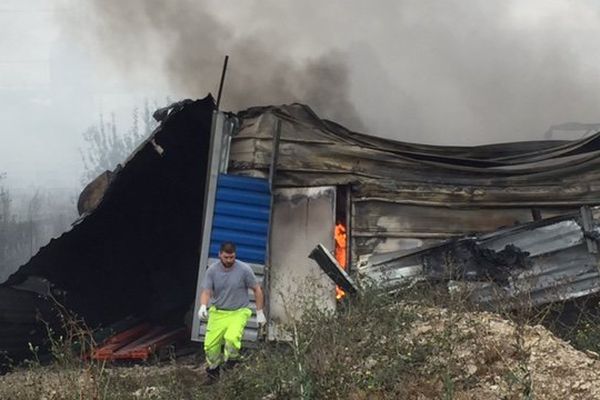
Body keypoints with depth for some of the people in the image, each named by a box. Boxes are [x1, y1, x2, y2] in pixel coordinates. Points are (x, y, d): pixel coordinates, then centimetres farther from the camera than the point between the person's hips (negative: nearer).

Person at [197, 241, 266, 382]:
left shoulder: (244, 269, -10)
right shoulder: (212, 270, -5)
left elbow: (257, 290, -1)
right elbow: (206, 291, -7)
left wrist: (260, 313, 1)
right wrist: (203, 306, -28)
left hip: (238, 312, -3)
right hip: (217, 312, 3)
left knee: (232, 338, -28)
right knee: (210, 344, -1)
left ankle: (231, 364, 0)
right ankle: (213, 371, 26)